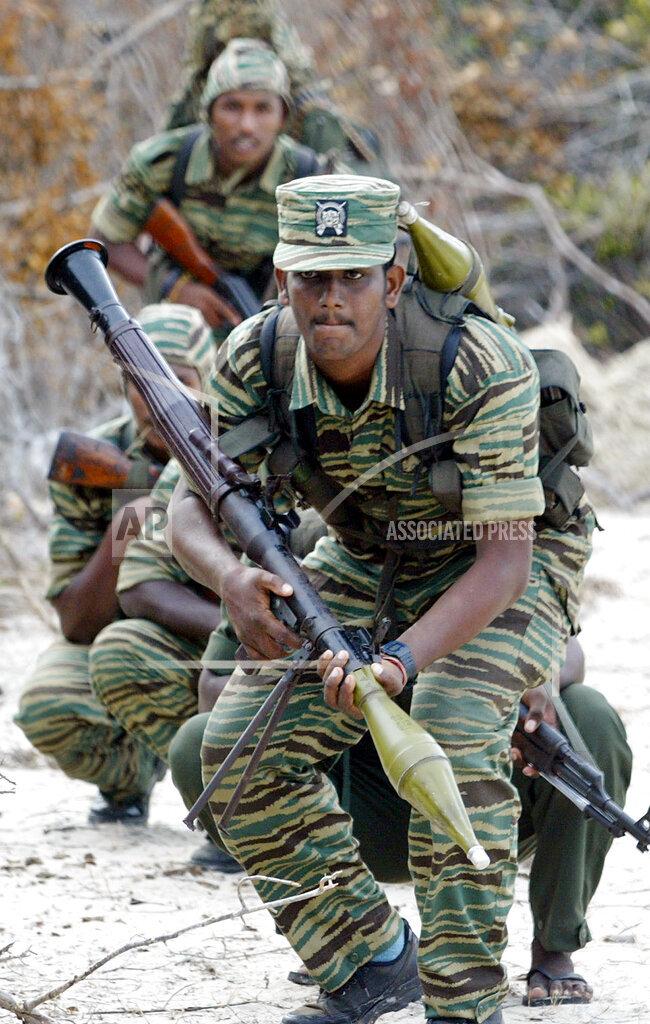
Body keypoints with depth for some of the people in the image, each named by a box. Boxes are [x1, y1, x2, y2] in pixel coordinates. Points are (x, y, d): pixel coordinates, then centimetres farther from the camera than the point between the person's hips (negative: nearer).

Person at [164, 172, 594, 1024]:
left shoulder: (482, 367, -34)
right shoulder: (256, 360, -19)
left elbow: (503, 559, -33)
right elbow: (193, 506, -13)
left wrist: (402, 661, -50)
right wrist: (234, 580, -38)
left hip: (509, 567, -5)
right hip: (367, 564, 5)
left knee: (447, 738, -32)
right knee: (242, 747, -12)